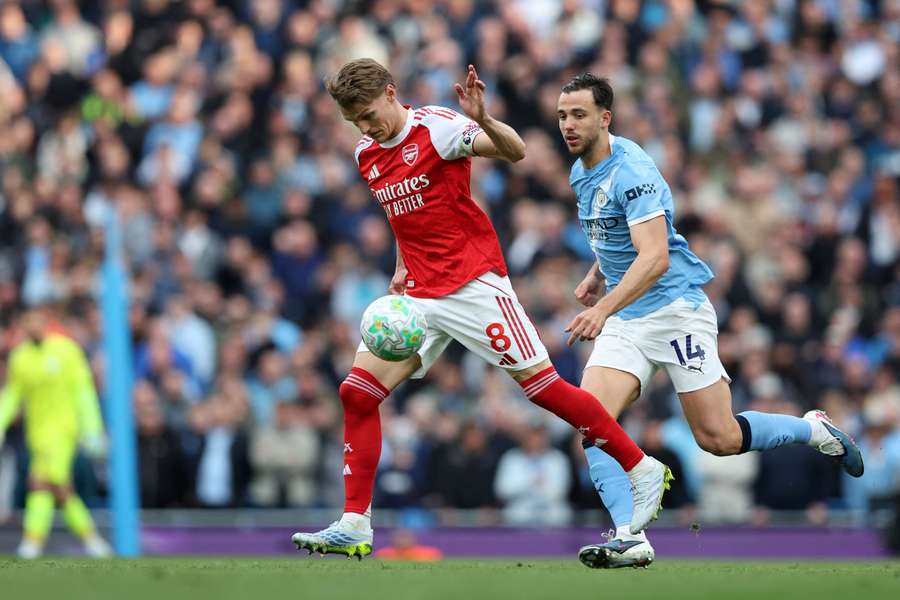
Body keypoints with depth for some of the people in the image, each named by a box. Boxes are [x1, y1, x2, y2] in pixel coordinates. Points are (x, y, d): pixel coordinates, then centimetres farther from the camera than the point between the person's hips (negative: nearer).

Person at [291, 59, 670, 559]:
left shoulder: (436, 127, -10)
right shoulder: (367, 154, 12)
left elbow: (516, 152, -21)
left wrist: (483, 121, -40)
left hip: (473, 283, -7)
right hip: (418, 295, 7)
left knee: (540, 383, -8)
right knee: (357, 391, -4)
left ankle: (644, 471, 4)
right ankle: (354, 528, -2)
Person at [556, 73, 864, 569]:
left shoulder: (632, 171, -20)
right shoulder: (581, 173, 9)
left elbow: (654, 257, -30)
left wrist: (603, 309, -39)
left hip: (675, 307, -8)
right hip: (624, 319, 8)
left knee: (718, 439, -4)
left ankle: (813, 430, 22)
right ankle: (630, 537, -20)